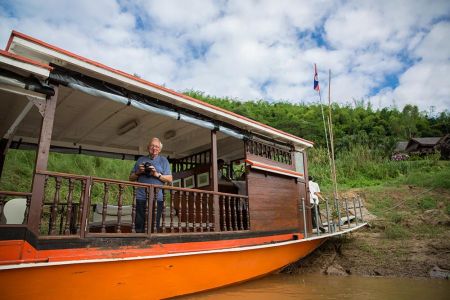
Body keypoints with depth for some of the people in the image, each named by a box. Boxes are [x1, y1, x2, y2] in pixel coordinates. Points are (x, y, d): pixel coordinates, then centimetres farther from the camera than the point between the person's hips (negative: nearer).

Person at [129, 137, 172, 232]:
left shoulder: (163, 160, 12)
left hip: (157, 198, -1)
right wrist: (138, 172, -1)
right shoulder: (140, 160, 18)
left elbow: (169, 179, 4)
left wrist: (157, 174, -10)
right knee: (139, 226, 0)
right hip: (141, 197, 2)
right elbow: (131, 178, 18)